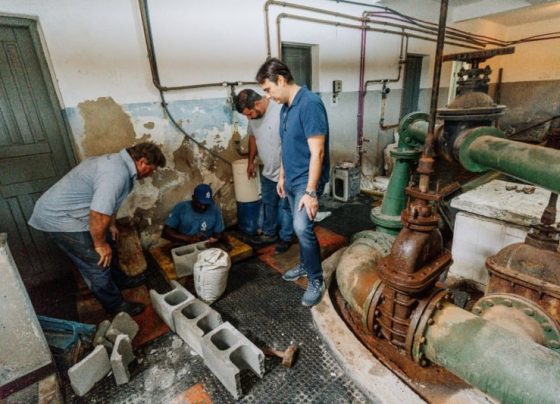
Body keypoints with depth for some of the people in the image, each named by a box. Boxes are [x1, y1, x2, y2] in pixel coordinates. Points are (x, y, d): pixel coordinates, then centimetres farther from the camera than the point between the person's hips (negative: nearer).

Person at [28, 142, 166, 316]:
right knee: (98, 262, 1)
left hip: (65, 210, 10)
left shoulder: (118, 162, 4)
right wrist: (100, 244, -17)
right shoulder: (117, 174, -30)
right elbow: (98, 215, -32)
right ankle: (115, 305, 20)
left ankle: (119, 280, 43)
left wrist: (112, 225, 24)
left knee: (109, 247, 21)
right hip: (59, 218, -10)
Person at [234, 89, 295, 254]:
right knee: (268, 204, 20)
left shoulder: (281, 111, -26)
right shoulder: (253, 116, -2)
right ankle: (270, 233, 39)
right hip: (268, 172, 7)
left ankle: (286, 238, 26)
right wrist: (251, 161, 21)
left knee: (285, 207, 7)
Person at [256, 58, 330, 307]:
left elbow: (317, 152, -24)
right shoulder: (286, 107, 10)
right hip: (292, 179, 9)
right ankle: (305, 265, 36)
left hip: (308, 180, -9)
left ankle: (316, 280, 0)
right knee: (300, 227, 17)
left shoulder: (310, 103, -19)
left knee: (302, 227, -18)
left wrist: (311, 191, -26)